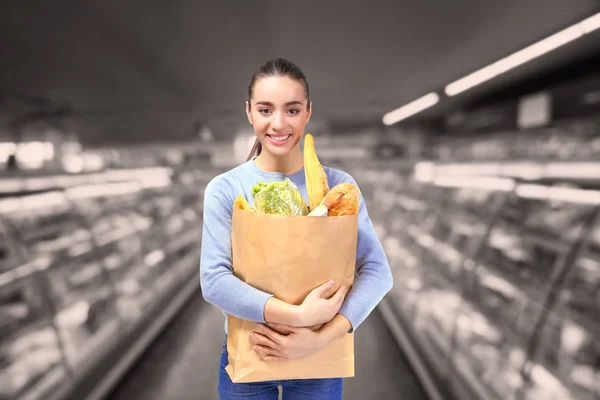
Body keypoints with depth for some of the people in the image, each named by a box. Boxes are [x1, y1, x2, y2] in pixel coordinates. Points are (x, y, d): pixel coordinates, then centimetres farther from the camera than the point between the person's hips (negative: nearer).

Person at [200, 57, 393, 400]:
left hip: (318, 359, 1)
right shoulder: (224, 189, -10)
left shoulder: (338, 185, -9)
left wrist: (322, 337, -23)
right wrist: (298, 315, -27)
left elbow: (377, 271, -13)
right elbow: (214, 281, -18)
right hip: (245, 352, 0)